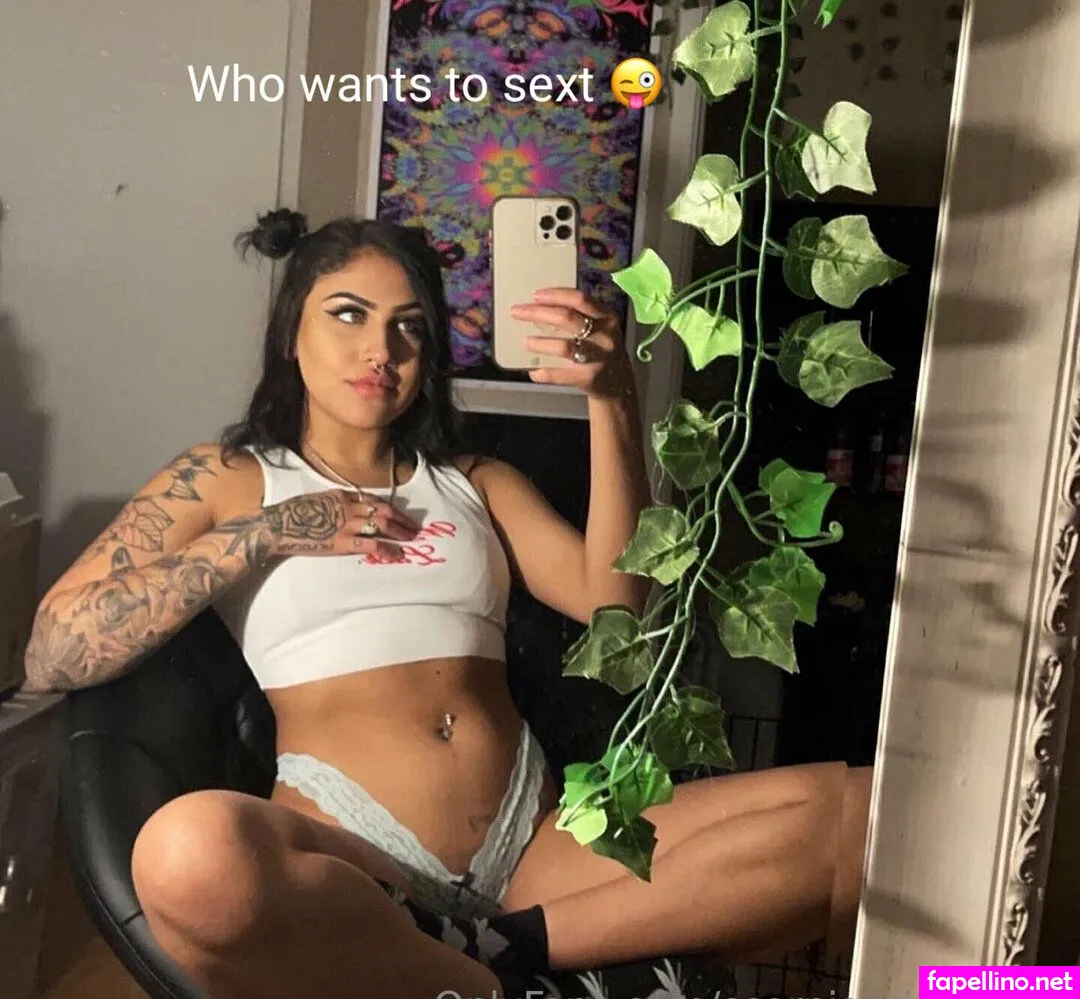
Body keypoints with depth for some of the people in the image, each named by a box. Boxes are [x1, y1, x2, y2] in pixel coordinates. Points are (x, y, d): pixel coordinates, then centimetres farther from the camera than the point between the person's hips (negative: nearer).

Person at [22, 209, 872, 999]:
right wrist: (264, 534, -4)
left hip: (536, 845, 4)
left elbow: (612, 602, 3)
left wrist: (613, 400, -8)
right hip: (348, 861, -3)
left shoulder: (477, 483, 20)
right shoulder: (223, 480, 13)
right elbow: (53, 655, 2)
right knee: (195, 852, -39)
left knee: (853, 813, -14)